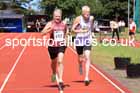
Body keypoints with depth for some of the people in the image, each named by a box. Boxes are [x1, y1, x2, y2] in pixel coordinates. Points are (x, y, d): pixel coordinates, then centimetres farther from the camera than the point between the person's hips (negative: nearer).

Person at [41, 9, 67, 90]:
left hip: (61, 45, 0)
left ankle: (60, 81, -17)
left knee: (60, 61, -17)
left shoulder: (64, 24, 2)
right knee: (54, 62, 18)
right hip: (52, 46, 0)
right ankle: (54, 74, 50)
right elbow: (42, 33, -17)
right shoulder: (50, 24, -7)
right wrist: (50, 30, -31)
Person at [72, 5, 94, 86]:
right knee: (80, 59, 11)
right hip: (79, 40, -1)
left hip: (88, 40, 1)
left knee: (87, 58, -13)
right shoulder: (78, 19, -12)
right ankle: (80, 66, 50)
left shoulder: (91, 18, -3)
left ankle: (87, 77, -12)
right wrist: (81, 31, -20)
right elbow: (73, 29, -8)